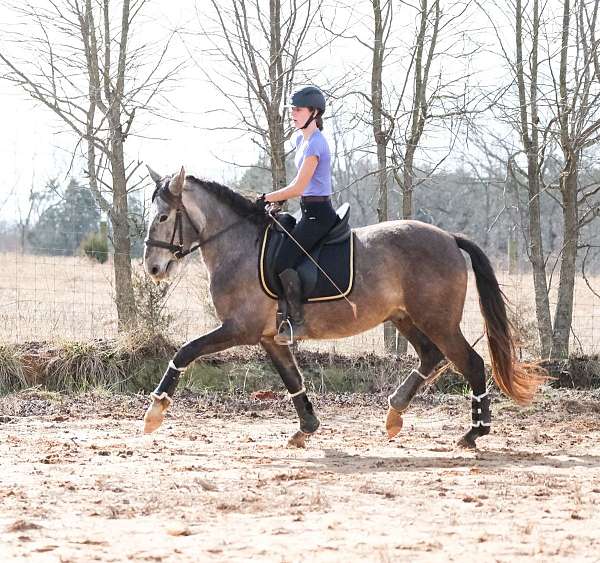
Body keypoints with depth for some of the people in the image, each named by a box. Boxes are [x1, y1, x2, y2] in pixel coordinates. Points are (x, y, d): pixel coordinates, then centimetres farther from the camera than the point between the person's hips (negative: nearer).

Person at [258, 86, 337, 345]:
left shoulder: (315, 144, -16)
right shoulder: (301, 139, 14)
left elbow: (298, 187, -19)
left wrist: (267, 198, -13)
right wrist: (279, 199, 11)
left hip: (318, 214, -11)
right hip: (309, 212, 11)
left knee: (283, 262, -21)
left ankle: (296, 321, -17)